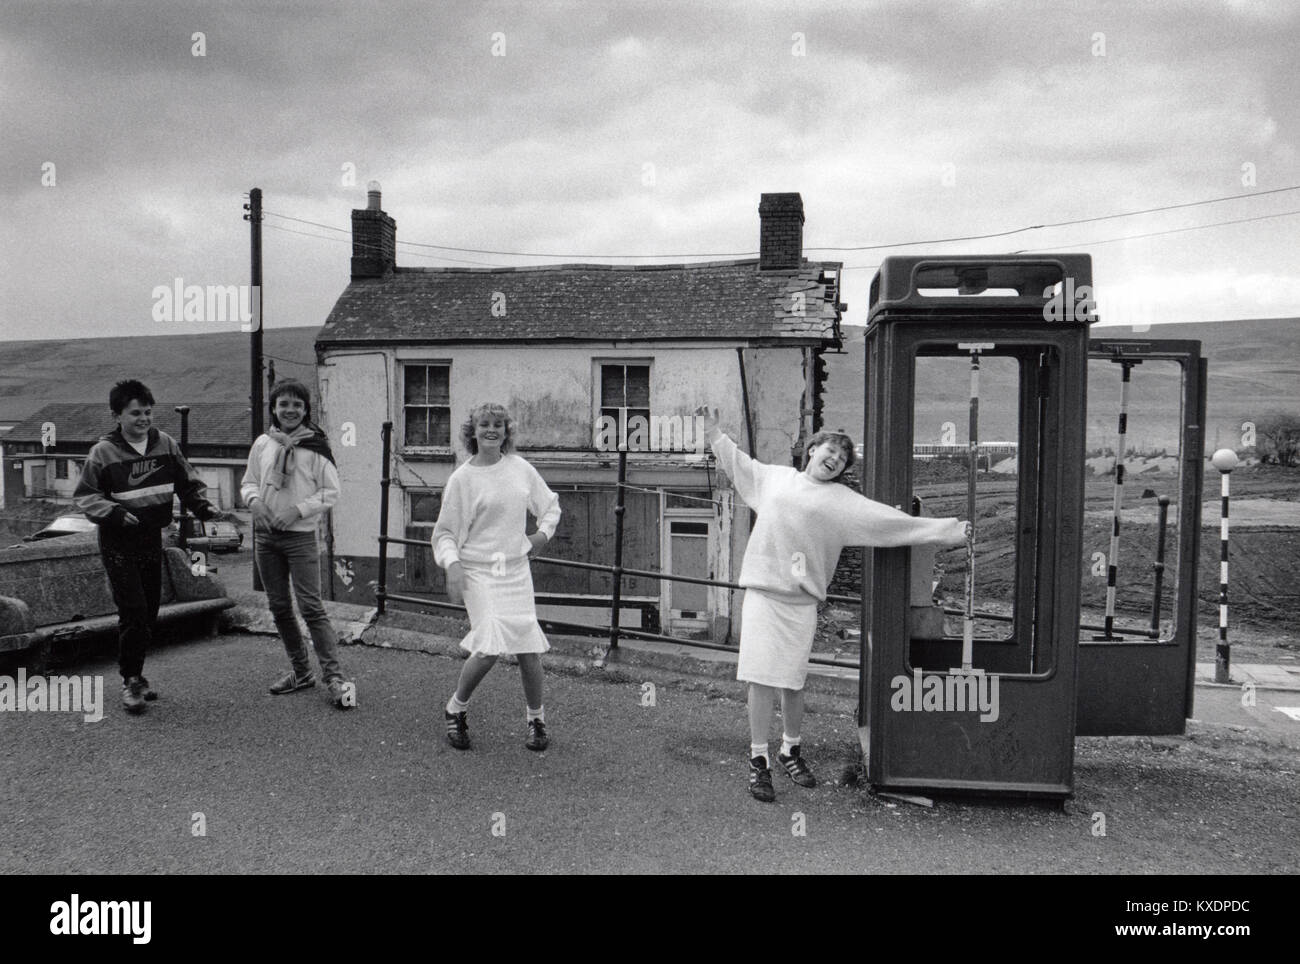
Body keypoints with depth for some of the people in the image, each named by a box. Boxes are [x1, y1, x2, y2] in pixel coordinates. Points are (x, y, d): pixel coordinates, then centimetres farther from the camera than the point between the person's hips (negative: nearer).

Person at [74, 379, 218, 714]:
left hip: (152, 539, 5)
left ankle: (134, 674, 27)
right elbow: (84, 495, -4)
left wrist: (202, 505, -8)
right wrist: (114, 513, -20)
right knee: (133, 611, -12)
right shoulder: (103, 451, -9)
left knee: (150, 613, 10)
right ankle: (131, 680, 3)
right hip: (118, 543, -5)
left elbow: (188, 482, 10)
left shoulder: (166, 444, 2)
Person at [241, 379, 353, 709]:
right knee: (278, 606, 11)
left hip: (301, 536, -5)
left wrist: (298, 510, -15)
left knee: (311, 607, -10)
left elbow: (331, 492, -5)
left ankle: (334, 676, -7)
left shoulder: (315, 446, -6)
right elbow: (248, 482, 15)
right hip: (265, 535, 5)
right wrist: (254, 500, -7)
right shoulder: (263, 444, 5)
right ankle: (301, 672, 24)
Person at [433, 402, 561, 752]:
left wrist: (543, 532, 6)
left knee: (528, 648, 2)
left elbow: (550, 505, 22)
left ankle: (537, 720, 23)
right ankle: (456, 710, 9)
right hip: (478, 570, -4)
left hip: (517, 569, 4)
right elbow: (444, 531, -1)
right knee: (489, 647, -17)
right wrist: (452, 565, -16)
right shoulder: (462, 479, -4)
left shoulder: (520, 468, 6)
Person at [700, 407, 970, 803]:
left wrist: (944, 531, 1)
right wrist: (713, 431, 32)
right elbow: (737, 463, 30)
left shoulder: (842, 501, 9)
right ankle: (758, 761, 7)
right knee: (761, 677, -3)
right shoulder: (775, 477, 14)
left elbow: (891, 520, 5)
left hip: (800, 600, 0)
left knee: (793, 682, 6)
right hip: (762, 592, 0)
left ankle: (791, 750, 28)